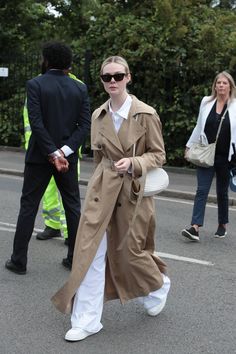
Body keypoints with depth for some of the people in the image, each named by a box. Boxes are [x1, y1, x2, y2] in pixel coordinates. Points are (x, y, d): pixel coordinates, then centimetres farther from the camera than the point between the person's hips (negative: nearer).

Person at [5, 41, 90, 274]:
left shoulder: (35, 84, -8)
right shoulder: (80, 88, 3)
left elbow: (36, 122, -16)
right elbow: (85, 124, -5)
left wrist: (54, 153, -14)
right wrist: (64, 151, -11)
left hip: (40, 156, -2)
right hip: (67, 155, 3)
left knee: (28, 205, 6)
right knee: (73, 205, 12)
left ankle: (18, 260, 11)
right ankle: (76, 257, 17)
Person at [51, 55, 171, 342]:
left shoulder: (146, 114, -9)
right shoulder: (98, 115, 5)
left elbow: (158, 154, -4)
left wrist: (133, 163, -21)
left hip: (133, 190, -4)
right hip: (102, 188, 4)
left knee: (129, 251, 8)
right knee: (90, 250, -2)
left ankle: (159, 286, 41)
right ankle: (87, 320, 8)